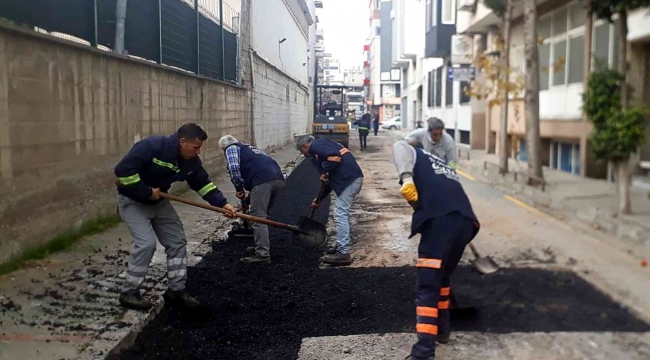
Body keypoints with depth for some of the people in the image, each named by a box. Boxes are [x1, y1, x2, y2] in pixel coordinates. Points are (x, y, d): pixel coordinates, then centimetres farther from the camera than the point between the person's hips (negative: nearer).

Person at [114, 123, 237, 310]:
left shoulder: (191, 161, -9)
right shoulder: (152, 146, -31)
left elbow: (203, 183, 1)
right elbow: (123, 170, -33)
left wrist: (222, 203, -11)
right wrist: (147, 192, -28)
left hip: (159, 202, 7)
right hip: (133, 201, -7)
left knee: (177, 241, 3)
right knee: (146, 243, -20)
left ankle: (176, 290, 15)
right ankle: (128, 292, -3)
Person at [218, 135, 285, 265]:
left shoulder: (231, 148, 17)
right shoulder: (250, 148, 40)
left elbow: (234, 167, -3)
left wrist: (239, 188, 8)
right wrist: (250, 197, 44)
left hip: (263, 180, -8)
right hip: (279, 179, 8)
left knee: (258, 217, -5)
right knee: (263, 215, 21)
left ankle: (262, 255, -8)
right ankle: (261, 246, 29)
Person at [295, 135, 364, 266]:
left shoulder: (316, 145, -1)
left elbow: (335, 157, -21)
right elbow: (331, 179, 30)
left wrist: (325, 173, -8)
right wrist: (319, 198, 31)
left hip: (349, 179, -10)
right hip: (353, 178, 10)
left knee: (340, 215, -7)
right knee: (342, 214, 20)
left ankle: (343, 254, -5)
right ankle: (341, 246, 29)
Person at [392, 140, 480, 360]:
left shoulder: (417, 156, 23)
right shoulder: (445, 168, 40)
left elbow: (400, 146, -1)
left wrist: (406, 179, -12)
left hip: (440, 220, -7)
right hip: (466, 222, 7)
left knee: (428, 287, -6)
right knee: (442, 277, 26)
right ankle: (441, 328, 39)